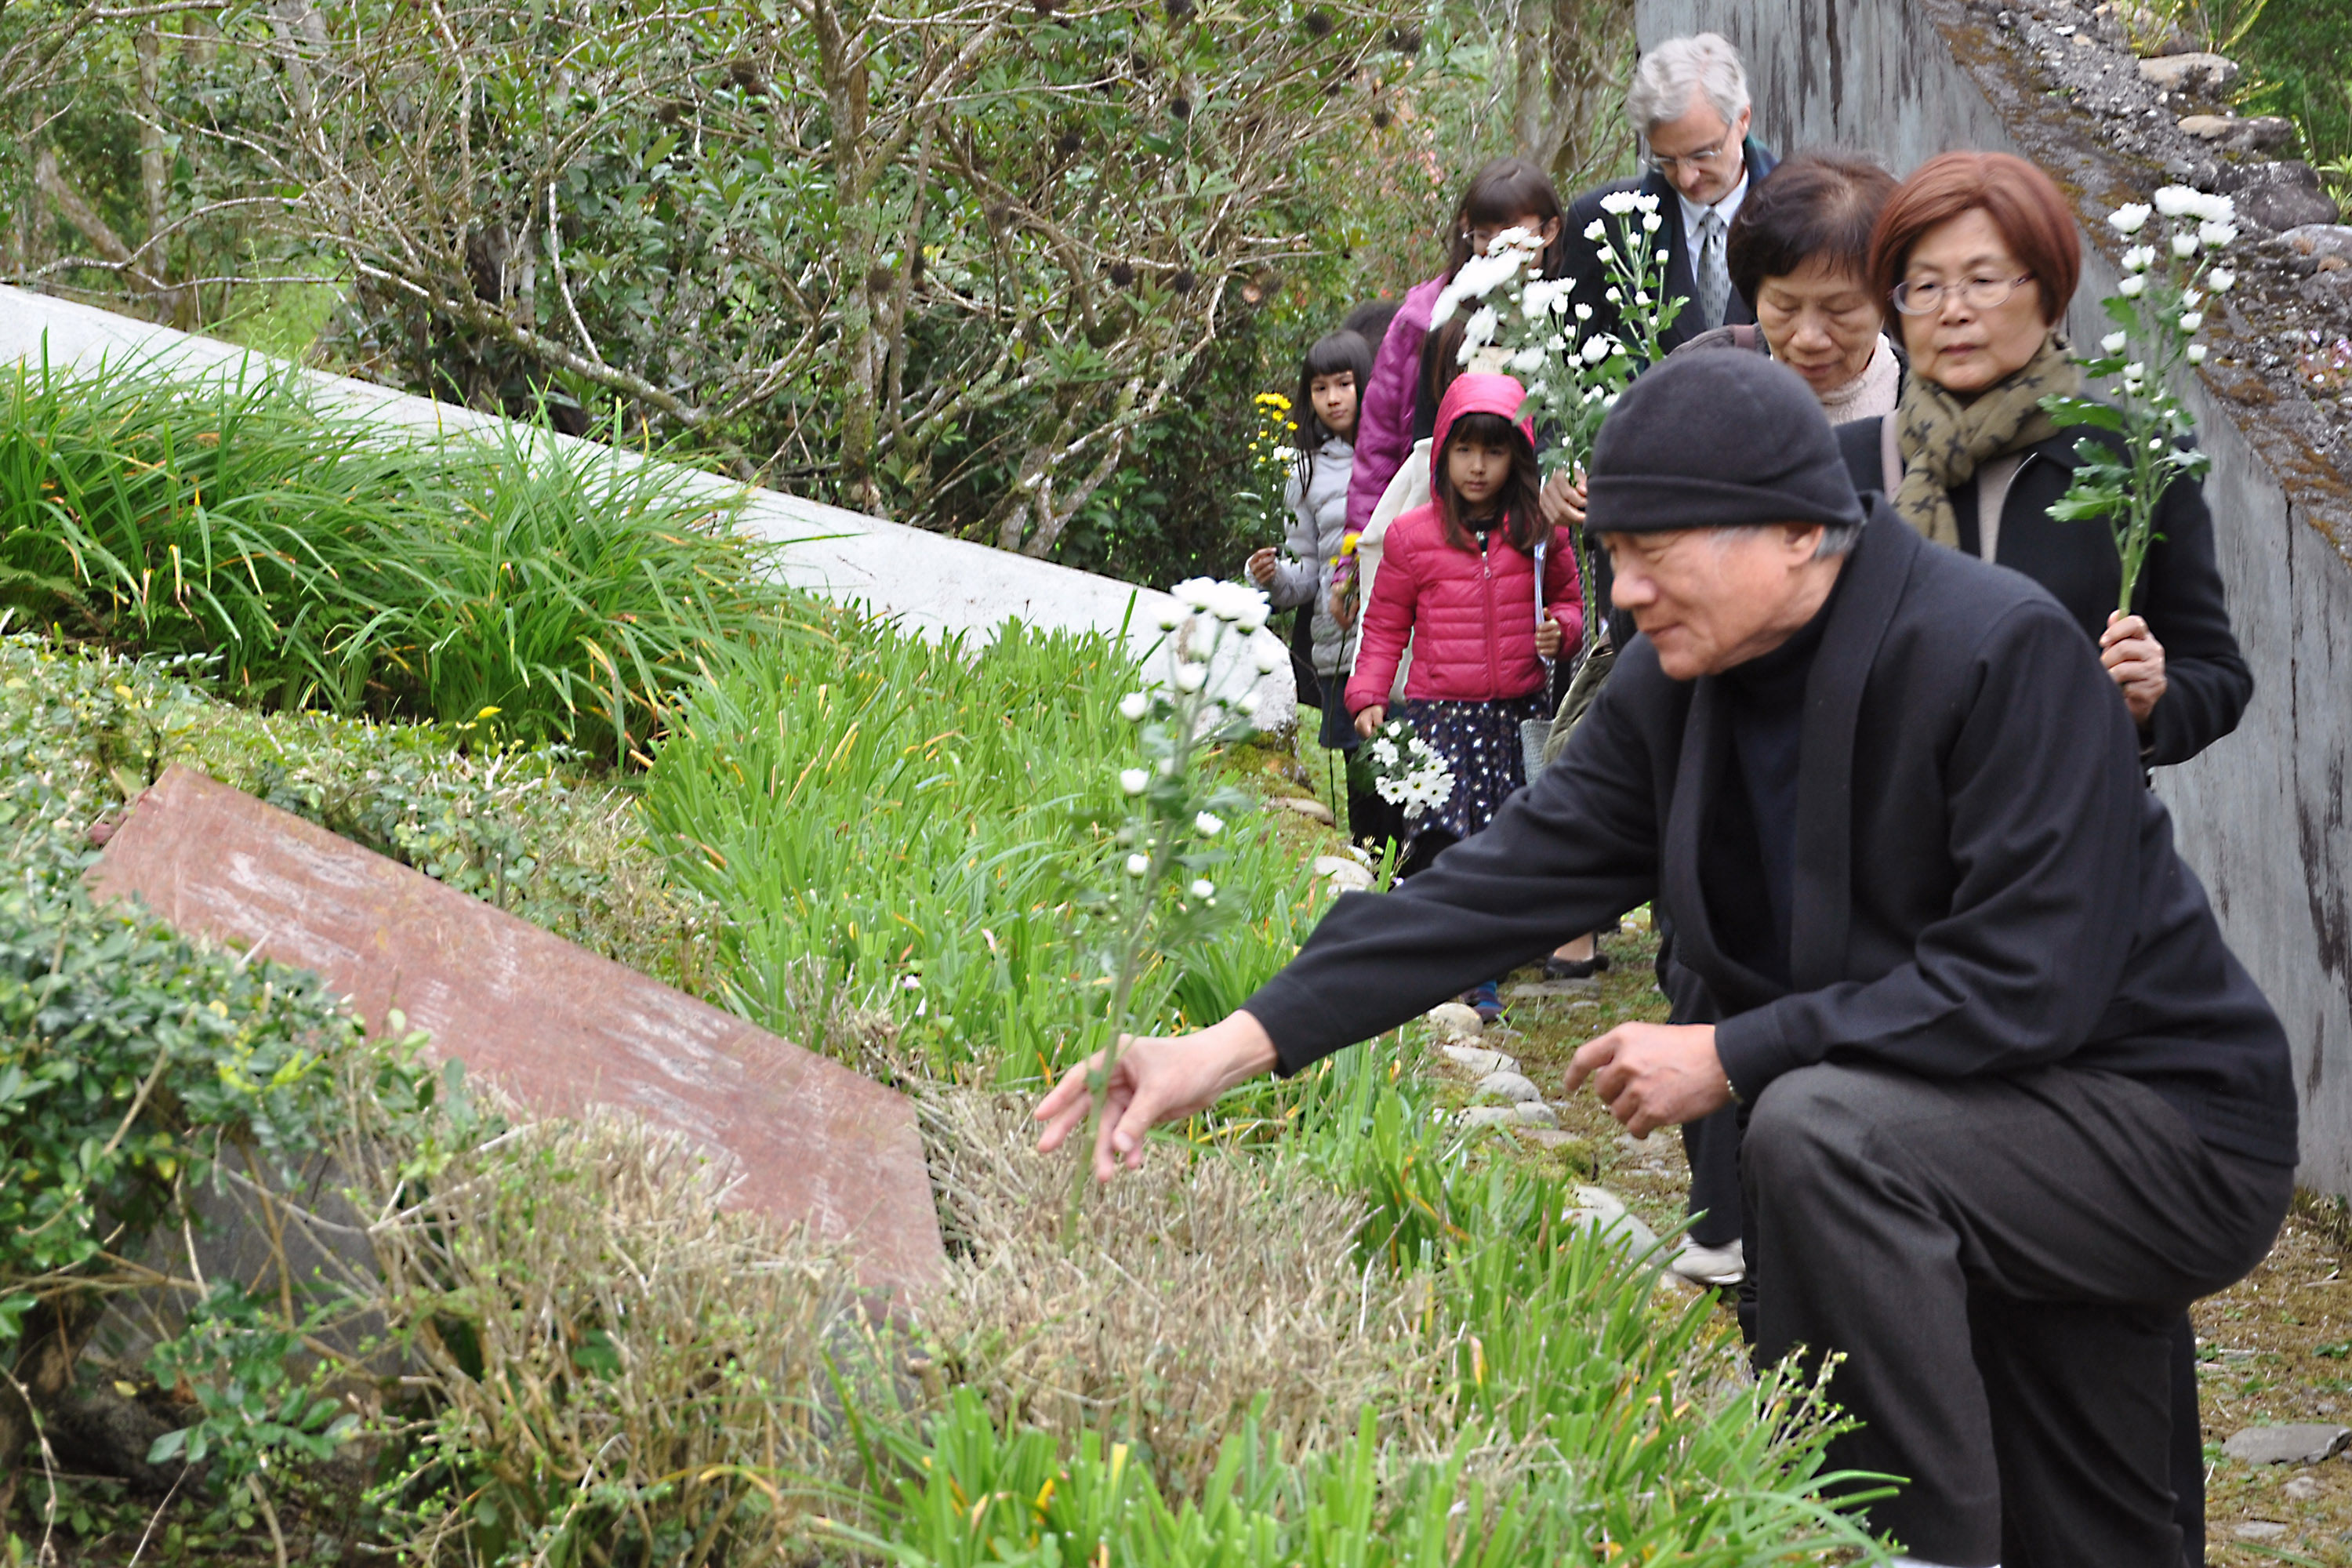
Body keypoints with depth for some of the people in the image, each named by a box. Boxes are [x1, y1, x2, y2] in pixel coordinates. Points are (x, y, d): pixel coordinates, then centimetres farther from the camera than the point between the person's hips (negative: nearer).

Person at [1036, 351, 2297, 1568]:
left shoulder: (2003, 654, -23)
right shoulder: (1674, 688, -2)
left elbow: (2028, 981, -27)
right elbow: (1507, 881, -6)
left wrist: (1732, 1056, -23)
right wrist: (1236, 1045, -15)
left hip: (2169, 1124, -7)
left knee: (1818, 1135, -29)